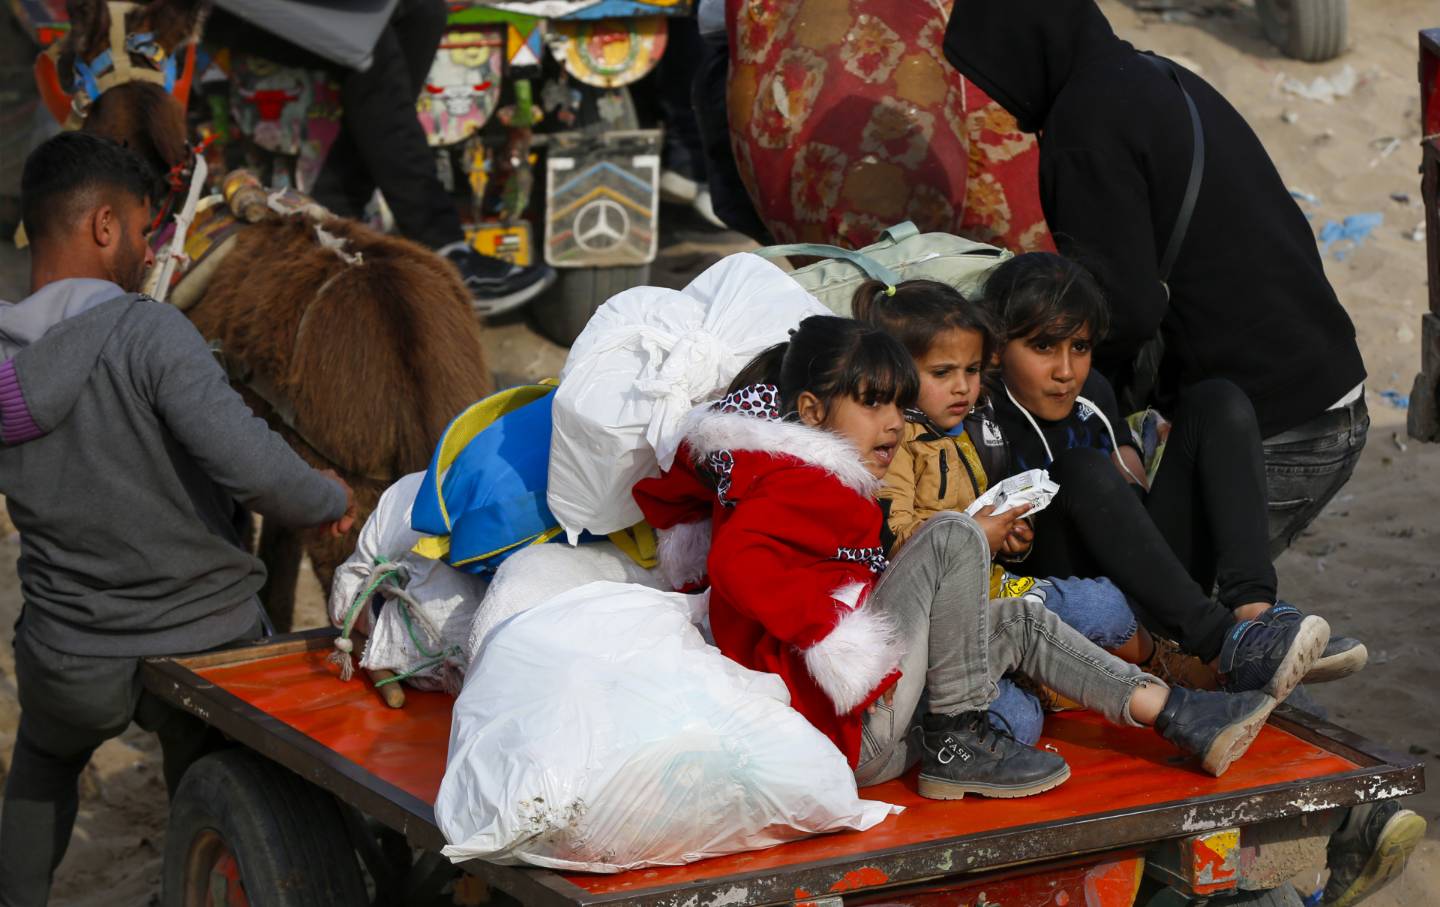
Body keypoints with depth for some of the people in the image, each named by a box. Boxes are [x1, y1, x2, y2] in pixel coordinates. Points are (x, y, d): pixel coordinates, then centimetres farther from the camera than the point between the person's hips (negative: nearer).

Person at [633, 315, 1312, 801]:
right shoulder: (797, 484, -10)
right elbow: (736, 560, -28)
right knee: (952, 537, -18)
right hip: (851, 735, -11)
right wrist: (835, 637, -28)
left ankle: (1175, 716, 7)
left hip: (878, 733, 11)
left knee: (1020, 620, 16)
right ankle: (958, 744, -15)